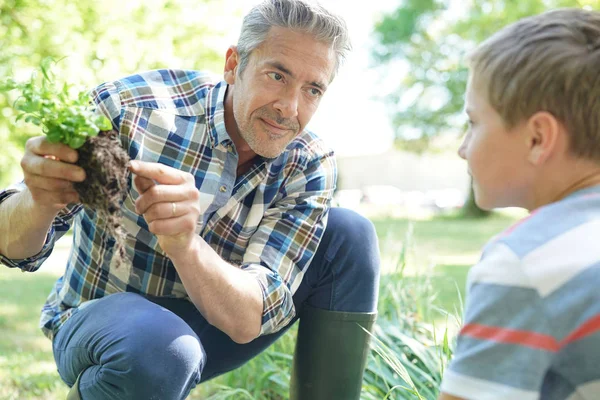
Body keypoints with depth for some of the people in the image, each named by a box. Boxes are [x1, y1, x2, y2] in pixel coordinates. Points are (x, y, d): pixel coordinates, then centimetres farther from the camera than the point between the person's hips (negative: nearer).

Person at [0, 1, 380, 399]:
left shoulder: (309, 167, -16)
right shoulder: (130, 107, -24)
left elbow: (248, 320, -27)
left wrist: (186, 245, -48)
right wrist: (40, 202, -44)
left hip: (208, 330, 3)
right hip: (101, 324, -2)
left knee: (350, 234, -15)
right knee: (159, 350, -39)